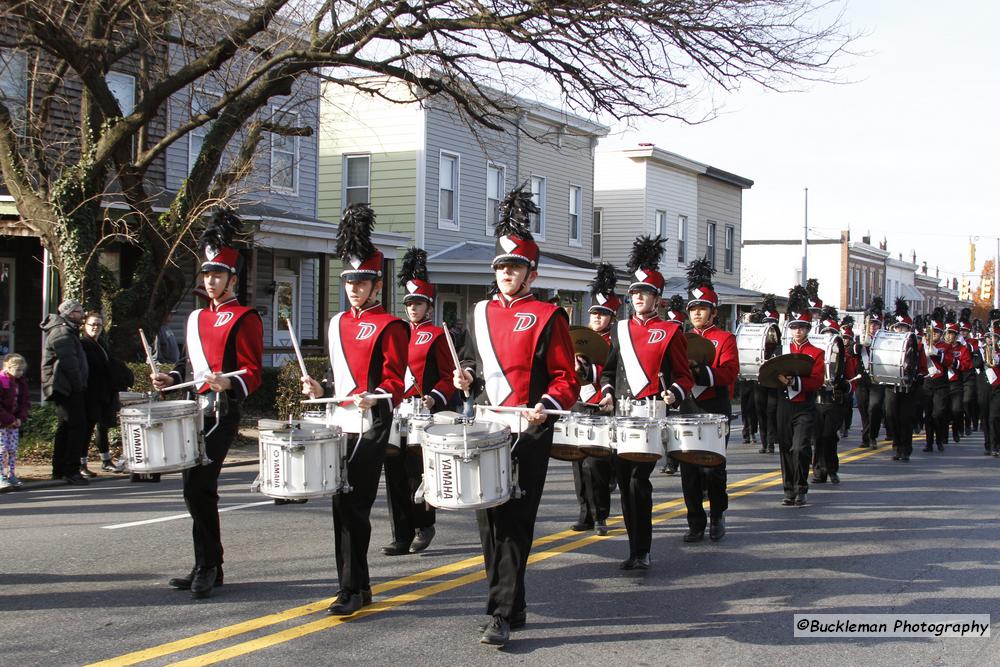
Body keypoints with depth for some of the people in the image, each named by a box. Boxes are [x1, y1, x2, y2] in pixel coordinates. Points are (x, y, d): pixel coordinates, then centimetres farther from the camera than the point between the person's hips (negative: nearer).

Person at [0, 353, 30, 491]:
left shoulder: (21, 382, 6)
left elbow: (26, 402, 9)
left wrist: (20, 418, -6)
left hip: (14, 422, 6)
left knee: (13, 450, 8)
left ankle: (11, 475, 15)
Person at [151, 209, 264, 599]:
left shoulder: (244, 319, -5)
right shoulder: (196, 318, 18)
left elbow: (253, 372, -10)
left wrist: (229, 384, -28)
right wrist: (172, 379, 8)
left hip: (222, 412, -8)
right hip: (194, 411, 8)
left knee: (198, 489, -13)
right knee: (198, 490, 9)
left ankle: (207, 568, -4)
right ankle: (208, 568, 18)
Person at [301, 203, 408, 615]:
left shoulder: (389, 327, -6)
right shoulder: (338, 324, 15)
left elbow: (395, 380, -11)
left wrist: (374, 397, -28)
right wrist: (322, 390, 6)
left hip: (371, 425, -7)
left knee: (353, 505, -9)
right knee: (343, 504, 9)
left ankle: (352, 590, -3)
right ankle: (357, 585, 18)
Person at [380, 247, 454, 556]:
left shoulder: (437, 336, -1)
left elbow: (448, 377, -4)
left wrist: (433, 399, -20)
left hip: (422, 415, -6)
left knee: (416, 472, -4)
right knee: (395, 475, 3)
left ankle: (424, 525, 17)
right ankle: (402, 536, 8)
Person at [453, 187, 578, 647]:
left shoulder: (547, 317, -3)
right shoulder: (482, 312, 12)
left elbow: (566, 380, -4)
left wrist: (546, 406, -22)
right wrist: (466, 378, 1)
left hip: (528, 435, -5)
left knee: (514, 522, -5)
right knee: (489, 519, 8)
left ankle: (502, 614, -4)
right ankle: (513, 605, 20)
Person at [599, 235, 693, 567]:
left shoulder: (670, 331, 2)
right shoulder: (620, 329, 15)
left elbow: (684, 376, 3)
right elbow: (609, 369, 21)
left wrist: (674, 394, -17)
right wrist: (608, 393, 3)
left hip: (653, 415, -5)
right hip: (622, 414, 5)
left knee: (638, 480, -11)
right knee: (624, 481, 5)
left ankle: (641, 552, -1)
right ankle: (636, 548, 16)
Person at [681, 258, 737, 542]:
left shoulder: (725, 338, 3)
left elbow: (729, 372, -11)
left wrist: (699, 370, -23)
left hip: (714, 410, -4)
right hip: (686, 408, 4)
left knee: (713, 466, -3)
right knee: (689, 468, 2)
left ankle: (717, 516, 17)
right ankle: (696, 524, 9)